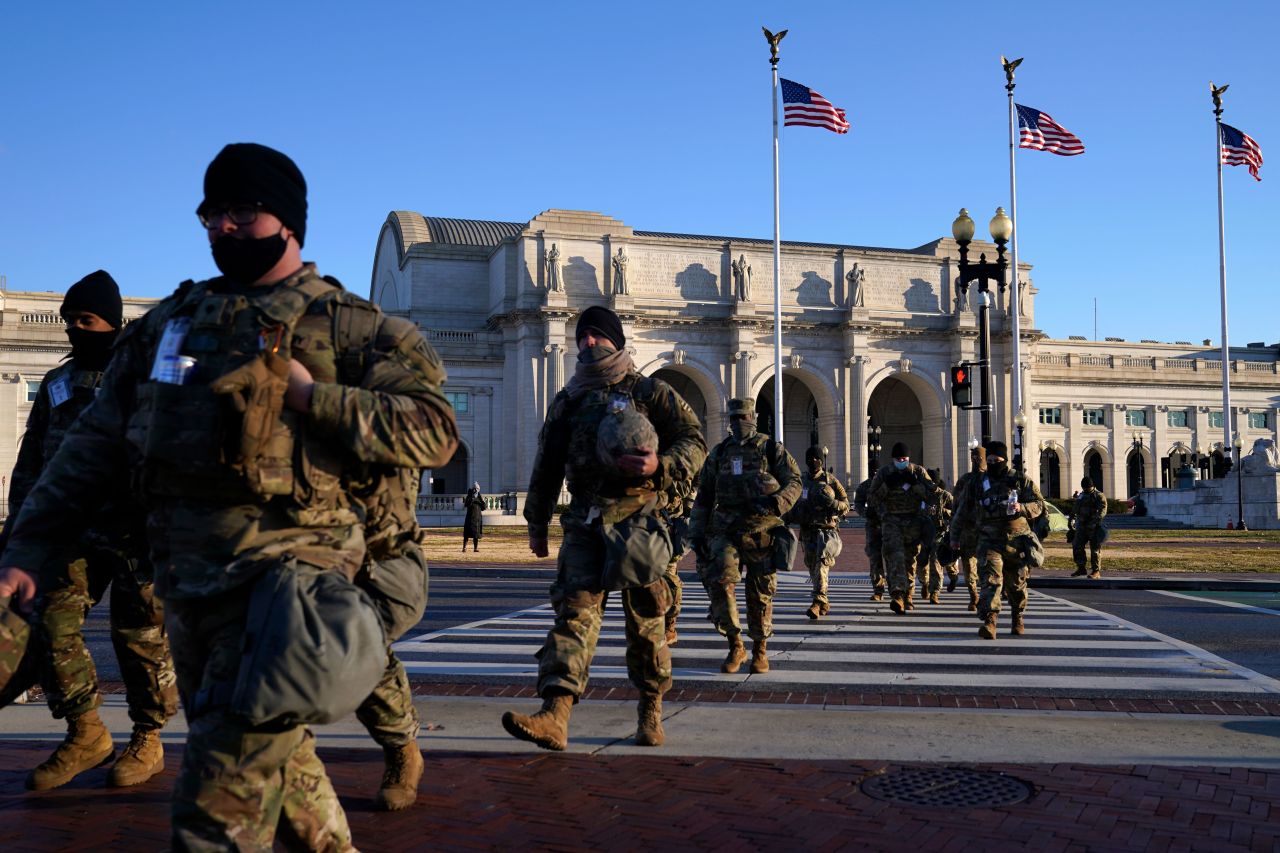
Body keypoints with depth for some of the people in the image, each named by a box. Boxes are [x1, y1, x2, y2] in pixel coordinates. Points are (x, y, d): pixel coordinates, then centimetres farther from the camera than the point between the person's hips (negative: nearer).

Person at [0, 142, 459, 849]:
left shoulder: (345, 326, -2)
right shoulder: (168, 323, 14)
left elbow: (434, 429, -11)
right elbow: (95, 443, 15)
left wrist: (310, 397, -17)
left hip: (282, 571, -6)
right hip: (185, 576, 6)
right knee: (270, 756, 20)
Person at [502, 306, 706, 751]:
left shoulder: (649, 391, 4)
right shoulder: (567, 400, 16)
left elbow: (695, 442, 1)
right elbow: (547, 464, 20)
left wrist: (660, 466, -17)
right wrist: (536, 522, 19)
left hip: (636, 518, -2)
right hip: (584, 522, 3)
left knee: (645, 619, 5)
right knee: (574, 609, -11)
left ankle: (651, 710, 23)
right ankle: (555, 716, -22)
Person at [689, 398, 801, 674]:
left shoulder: (771, 450, 3)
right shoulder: (719, 453, 12)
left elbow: (794, 483, 0)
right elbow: (703, 496, 16)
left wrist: (775, 502, -19)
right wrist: (697, 532, 10)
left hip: (762, 531, -2)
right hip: (726, 530, 2)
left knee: (760, 593, 4)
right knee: (718, 581, -17)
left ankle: (760, 650, 22)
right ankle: (735, 645, -5)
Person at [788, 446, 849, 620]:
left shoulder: (831, 480, 0)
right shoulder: (800, 481, 8)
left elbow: (845, 506, 2)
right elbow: (792, 506, 18)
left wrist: (832, 503, -17)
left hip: (827, 529, -4)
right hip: (808, 532, 4)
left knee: (821, 565, -19)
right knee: (813, 568, 10)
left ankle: (818, 603, -27)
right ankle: (824, 604, 26)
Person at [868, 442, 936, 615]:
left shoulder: (919, 472, 4)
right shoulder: (883, 473, 3)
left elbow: (933, 494, -4)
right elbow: (871, 500, 1)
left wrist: (915, 484, -16)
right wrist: (886, 486, -13)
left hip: (913, 521, 2)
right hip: (891, 520, -1)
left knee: (910, 559, 9)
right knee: (894, 555, -21)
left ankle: (907, 597, 24)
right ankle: (897, 595, -34)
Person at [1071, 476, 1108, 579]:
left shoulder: (1099, 496, -5)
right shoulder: (1080, 496, 17)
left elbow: (1102, 511, -17)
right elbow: (1076, 510, 29)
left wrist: (1094, 520, -28)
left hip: (1093, 527, -7)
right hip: (1081, 526, 7)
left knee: (1095, 549, -5)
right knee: (1077, 547, 4)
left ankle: (1096, 571, -1)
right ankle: (1081, 568, 15)